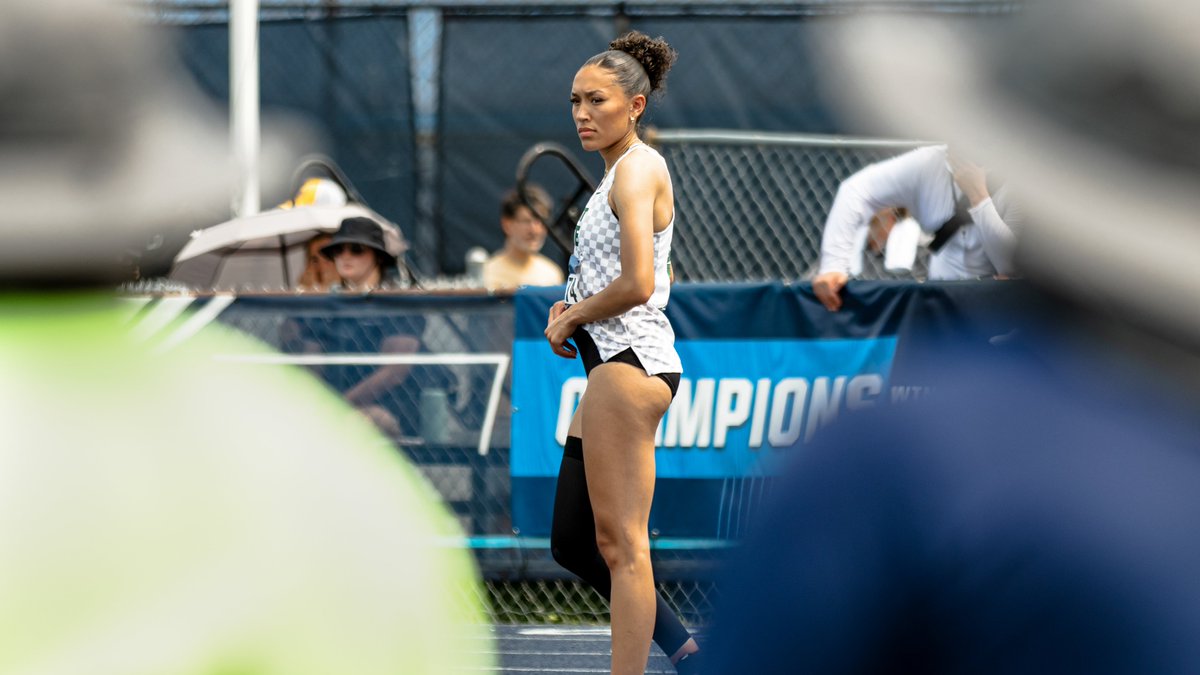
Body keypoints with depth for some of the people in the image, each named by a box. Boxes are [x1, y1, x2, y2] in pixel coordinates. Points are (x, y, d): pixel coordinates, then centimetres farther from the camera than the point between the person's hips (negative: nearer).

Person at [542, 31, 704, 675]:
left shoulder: (637, 168, -11)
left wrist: (571, 317, -6)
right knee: (571, 544, 12)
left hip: (628, 362, -11)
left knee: (621, 546, -9)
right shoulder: (622, 170, 20)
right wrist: (574, 308, 13)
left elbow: (637, 285, -21)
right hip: (615, 364, 11)